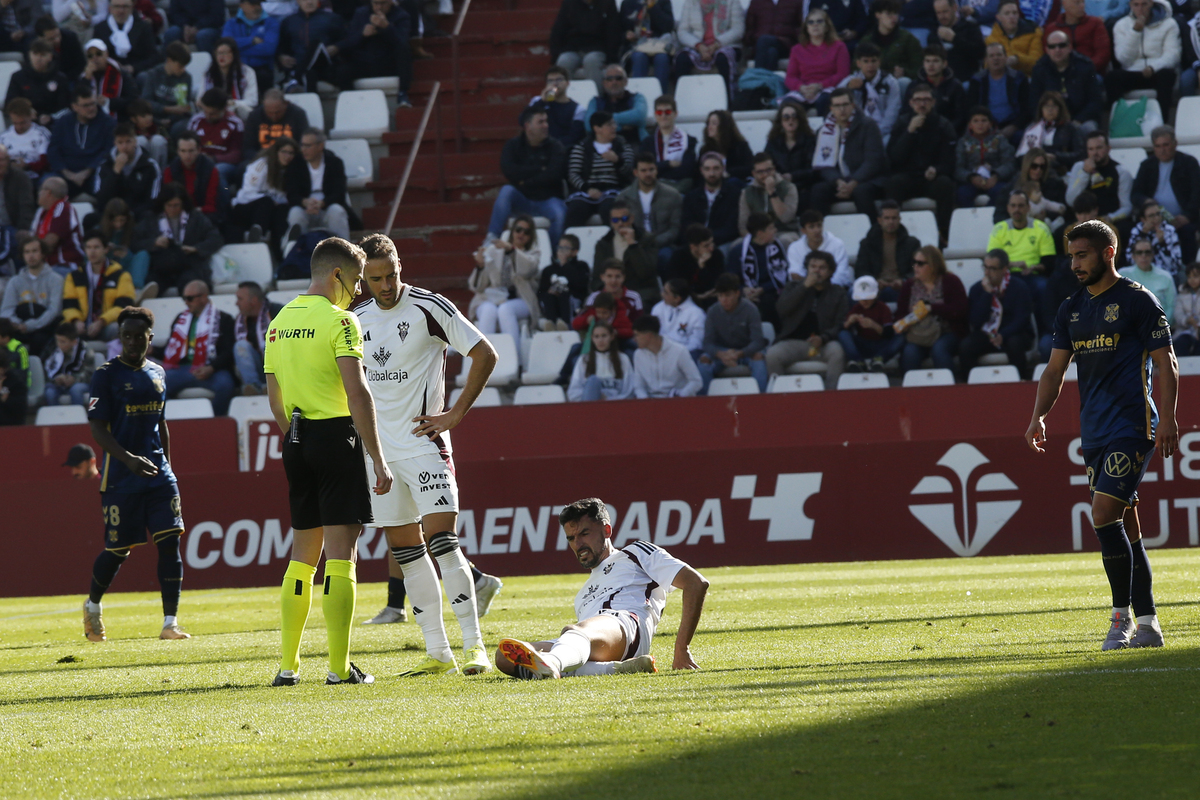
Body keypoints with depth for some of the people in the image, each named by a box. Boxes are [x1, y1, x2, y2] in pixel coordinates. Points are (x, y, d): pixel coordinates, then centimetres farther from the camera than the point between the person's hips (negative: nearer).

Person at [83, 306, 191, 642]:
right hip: (120, 475, -5)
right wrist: (128, 459, -25)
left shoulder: (157, 373, 12)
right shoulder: (107, 374, -6)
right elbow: (97, 429, -12)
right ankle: (93, 605, 30)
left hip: (158, 474, 5)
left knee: (170, 542, -8)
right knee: (118, 549, 2)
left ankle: (170, 622, -8)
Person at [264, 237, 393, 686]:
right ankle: (339, 668, -7)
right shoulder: (338, 320, -10)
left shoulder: (280, 321, 13)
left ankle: (287, 666, 12)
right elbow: (357, 393, -17)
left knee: (303, 552, 14)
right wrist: (378, 459, -16)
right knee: (341, 551, -5)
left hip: (297, 438, 7)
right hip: (336, 434, -7)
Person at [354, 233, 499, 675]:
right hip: (379, 448, 6)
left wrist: (455, 414, -10)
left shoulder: (429, 308, -8)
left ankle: (474, 645, -15)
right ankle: (437, 652, 10)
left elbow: (485, 355, -7)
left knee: (441, 540, -16)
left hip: (423, 441, -6)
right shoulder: (359, 319, 9)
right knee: (405, 550, 6)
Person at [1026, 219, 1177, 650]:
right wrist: (1039, 416, 2)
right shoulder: (1072, 309, 15)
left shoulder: (1138, 301, -4)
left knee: (1105, 513, -17)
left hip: (1133, 425, -7)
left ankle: (1122, 616, -10)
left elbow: (1165, 364, -6)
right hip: (1095, 432, 7)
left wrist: (1167, 420, -14)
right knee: (1125, 526, 7)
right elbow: (1055, 370, 16)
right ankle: (1147, 624, 10)